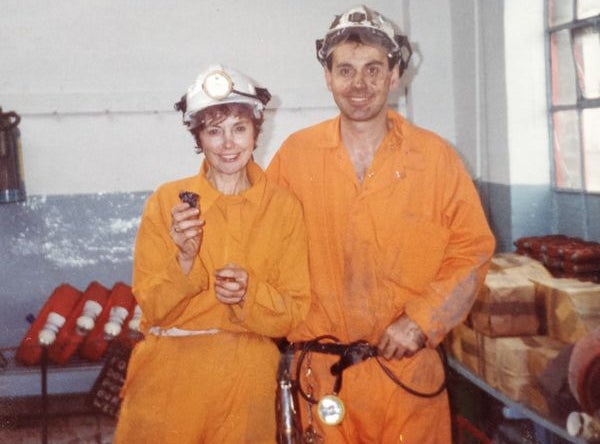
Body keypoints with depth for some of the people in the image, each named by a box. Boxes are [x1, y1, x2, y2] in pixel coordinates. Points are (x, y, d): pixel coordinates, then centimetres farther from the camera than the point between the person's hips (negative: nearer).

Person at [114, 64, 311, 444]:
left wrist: (249, 293, -17)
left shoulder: (285, 207, -1)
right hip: (169, 372, 0)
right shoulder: (167, 200, -3)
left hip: (247, 379, 1)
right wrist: (185, 260, -19)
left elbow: (295, 312, 1)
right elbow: (151, 308, -2)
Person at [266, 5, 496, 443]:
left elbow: (473, 250, -1)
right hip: (322, 371, 1)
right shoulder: (296, 153, 1)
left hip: (408, 368, 0)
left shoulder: (436, 156, -1)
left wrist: (421, 321, -10)